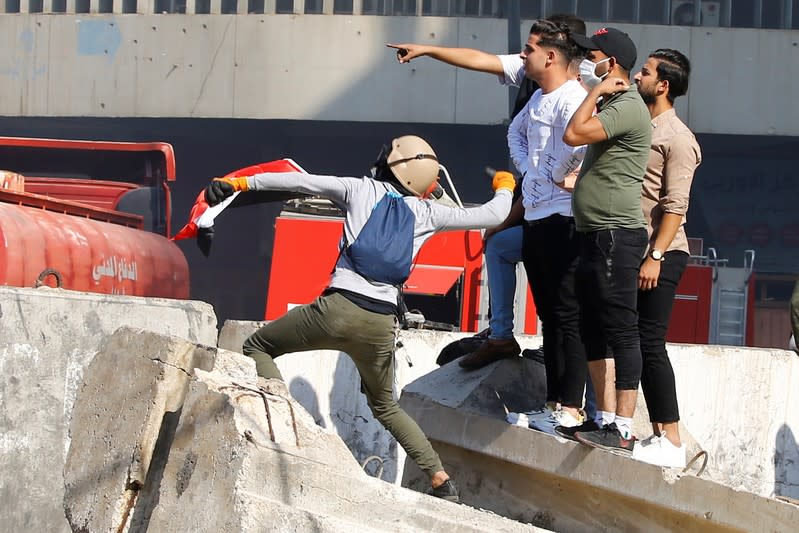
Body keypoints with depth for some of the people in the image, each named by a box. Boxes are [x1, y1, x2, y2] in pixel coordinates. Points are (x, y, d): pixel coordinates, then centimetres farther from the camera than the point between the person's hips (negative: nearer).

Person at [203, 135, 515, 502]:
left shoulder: (360, 189, 7)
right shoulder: (426, 212, 12)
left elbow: (301, 181, 3)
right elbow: (492, 216, 19)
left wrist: (241, 183, 8)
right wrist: (504, 187, 40)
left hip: (339, 307, -4)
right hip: (382, 324, 4)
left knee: (257, 348, 15)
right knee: (384, 405, 27)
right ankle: (441, 480, 16)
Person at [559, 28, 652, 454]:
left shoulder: (628, 107, -13)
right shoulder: (612, 105, 19)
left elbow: (573, 134, -22)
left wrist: (596, 92, -11)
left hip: (616, 235, -11)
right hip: (596, 236, 11)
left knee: (621, 331, -11)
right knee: (594, 332, 13)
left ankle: (623, 430, -12)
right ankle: (605, 419, 18)